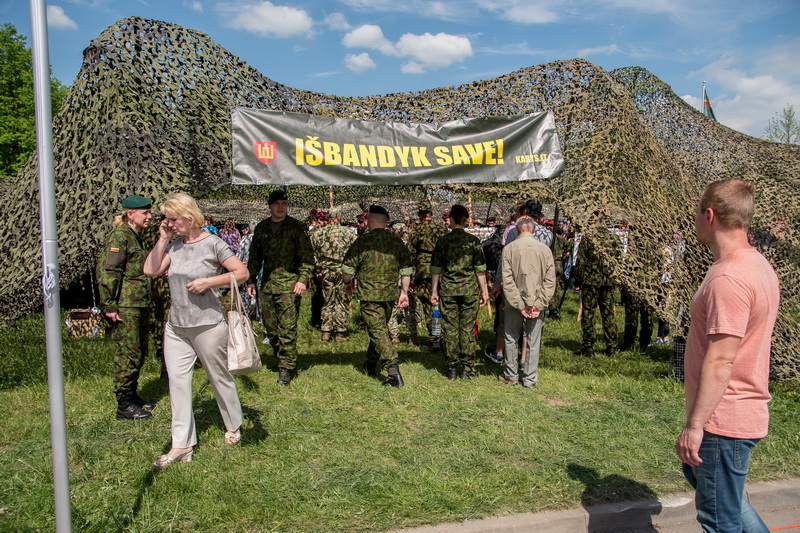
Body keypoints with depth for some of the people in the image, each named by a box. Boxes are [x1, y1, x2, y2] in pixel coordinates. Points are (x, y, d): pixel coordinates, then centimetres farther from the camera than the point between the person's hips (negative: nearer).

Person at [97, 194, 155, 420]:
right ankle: (124, 405, 5)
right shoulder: (120, 235, -12)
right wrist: (110, 306, -19)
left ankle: (132, 395, 28)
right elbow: (107, 271, -18)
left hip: (140, 306, 10)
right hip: (126, 307, -9)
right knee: (129, 353, -4)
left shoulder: (137, 237, 17)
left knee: (140, 352, 15)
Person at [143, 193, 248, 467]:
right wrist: (162, 239, -1)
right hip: (175, 326, 6)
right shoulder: (174, 244, 7)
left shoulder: (212, 243, -10)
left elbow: (242, 272, -11)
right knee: (177, 381, 4)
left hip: (208, 325, -5)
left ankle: (234, 426, 33)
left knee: (219, 378, 10)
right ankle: (182, 445, 12)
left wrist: (208, 282, -19)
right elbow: (151, 270, 2)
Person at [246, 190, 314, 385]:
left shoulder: (296, 226, -1)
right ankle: (283, 357, 26)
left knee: (287, 327, -7)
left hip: (289, 282, -5)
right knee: (270, 326, 8)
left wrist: (303, 279, -14)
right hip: (267, 282, 5)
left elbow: (307, 255, -3)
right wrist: (250, 280, 12)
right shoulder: (261, 228, 12)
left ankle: (286, 367, 1)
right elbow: (254, 257, 19)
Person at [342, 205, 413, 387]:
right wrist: (404, 292, 17)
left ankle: (393, 371, -14)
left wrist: (348, 283, 12)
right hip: (391, 293, 6)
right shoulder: (396, 241, 4)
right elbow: (406, 269, 8)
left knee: (378, 331, -3)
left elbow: (347, 268, -8)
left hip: (369, 294, -6)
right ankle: (371, 365, 38)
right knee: (380, 328, 21)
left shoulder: (363, 241, -11)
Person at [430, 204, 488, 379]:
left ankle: (451, 368, 12)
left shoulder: (442, 241, -2)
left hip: (447, 290, 0)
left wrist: (434, 291, 9)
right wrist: (483, 291, 7)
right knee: (467, 329, 7)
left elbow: (436, 269, 1)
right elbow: (480, 269, -1)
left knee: (450, 329, 7)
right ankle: (467, 368, 10)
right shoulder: (473, 241, -2)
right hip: (469, 290, 0)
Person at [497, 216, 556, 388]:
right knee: (534, 342, 9)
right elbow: (550, 280, -4)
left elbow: (507, 279, -11)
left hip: (515, 303, -1)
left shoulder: (509, 248, -7)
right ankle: (530, 379, 15)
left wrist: (518, 303, -9)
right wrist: (539, 303, -5)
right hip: (536, 303, 1)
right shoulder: (545, 249, -2)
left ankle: (511, 375, 23)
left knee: (512, 339, 14)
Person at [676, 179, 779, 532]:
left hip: (723, 420, -10)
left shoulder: (729, 278, -25)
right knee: (698, 475, 28)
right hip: (745, 412, 10)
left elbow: (720, 361, -27)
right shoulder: (758, 265, 7)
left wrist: (694, 425, -21)